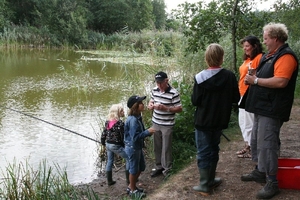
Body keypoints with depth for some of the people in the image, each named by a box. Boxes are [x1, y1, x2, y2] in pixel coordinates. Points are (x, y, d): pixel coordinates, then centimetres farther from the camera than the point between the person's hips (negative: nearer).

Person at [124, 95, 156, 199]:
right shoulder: (133, 120, -27)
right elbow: (135, 137, -29)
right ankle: (133, 190, 27)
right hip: (132, 148, -9)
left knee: (141, 167, 22)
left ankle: (132, 186, 38)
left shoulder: (138, 117, 2)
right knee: (134, 169, 8)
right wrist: (147, 132, -25)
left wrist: (148, 132, -3)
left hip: (138, 147, 9)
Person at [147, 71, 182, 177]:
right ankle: (159, 167, 31)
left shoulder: (173, 93, -18)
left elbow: (179, 109, -15)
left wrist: (165, 108, -26)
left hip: (167, 125, -6)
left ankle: (167, 169, 19)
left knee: (166, 148, 4)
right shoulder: (154, 90, 1)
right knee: (157, 147, 16)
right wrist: (150, 105, -9)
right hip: (155, 123, 6)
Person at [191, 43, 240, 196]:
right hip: (220, 121, 3)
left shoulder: (200, 77, -17)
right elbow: (236, 99, -3)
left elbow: (195, 101, -12)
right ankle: (210, 180, 29)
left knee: (203, 152, 6)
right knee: (213, 149, 19)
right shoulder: (229, 76, -10)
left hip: (203, 121, -3)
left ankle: (205, 186, 12)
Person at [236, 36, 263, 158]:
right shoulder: (247, 59, 17)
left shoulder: (260, 57, -12)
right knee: (243, 122, 17)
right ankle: (247, 146, 29)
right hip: (243, 95, 10)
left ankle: (252, 150, 9)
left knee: (250, 123, -2)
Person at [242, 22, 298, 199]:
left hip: (272, 110, -11)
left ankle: (272, 183, 1)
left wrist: (256, 80, -19)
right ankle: (260, 172, 32)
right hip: (262, 107, 11)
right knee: (256, 142, 18)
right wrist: (252, 79, 1)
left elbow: (280, 82, -28)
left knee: (266, 145, -8)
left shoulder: (286, 56, -17)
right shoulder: (270, 55, 16)